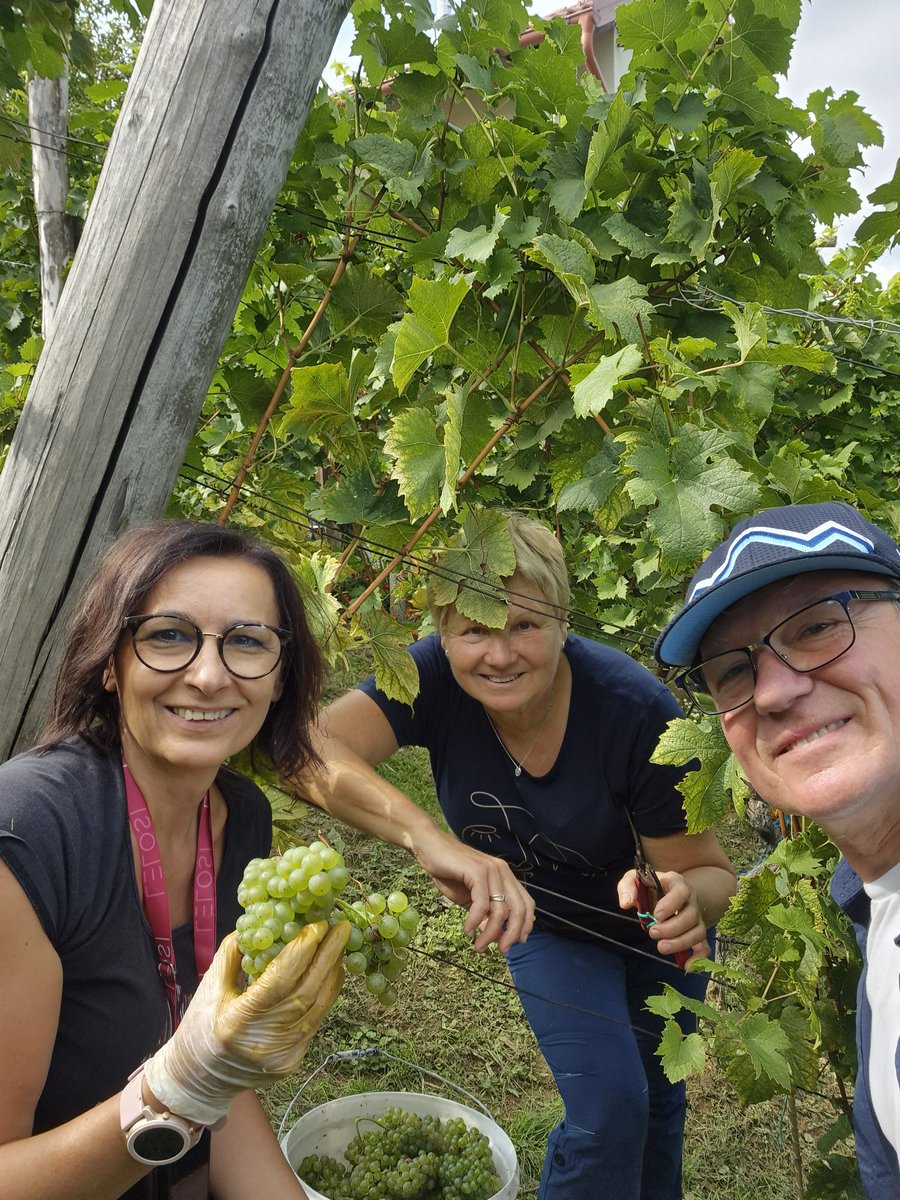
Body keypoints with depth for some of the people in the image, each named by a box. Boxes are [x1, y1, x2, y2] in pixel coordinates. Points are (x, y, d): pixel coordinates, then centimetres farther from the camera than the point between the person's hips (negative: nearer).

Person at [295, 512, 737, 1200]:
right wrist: (428, 837, -60)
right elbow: (308, 750, -46)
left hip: (649, 924, 0)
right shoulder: (435, 678, -31)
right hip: (546, 919, 0)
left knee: (657, 1095, 20)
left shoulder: (636, 710, -35)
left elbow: (713, 872, -26)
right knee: (608, 1107, -7)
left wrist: (689, 899, -49)